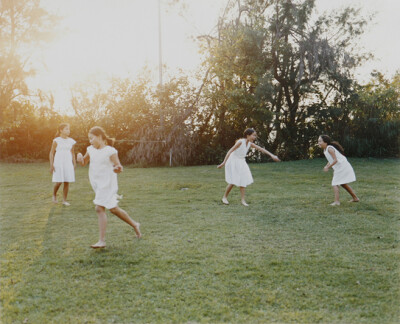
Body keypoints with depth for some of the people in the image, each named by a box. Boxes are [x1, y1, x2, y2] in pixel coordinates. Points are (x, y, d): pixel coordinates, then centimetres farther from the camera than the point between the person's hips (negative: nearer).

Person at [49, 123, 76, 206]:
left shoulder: (71, 141, 8)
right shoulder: (56, 141, -3)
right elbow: (52, 153, -1)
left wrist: (74, 164, 12)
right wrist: (51, 165, -7)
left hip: (68, 164, 4)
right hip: (58, 164, -3)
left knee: (67, 182, 0)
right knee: (58, 182, -7)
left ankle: (64, 200, 9)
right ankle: (54, 195, 22)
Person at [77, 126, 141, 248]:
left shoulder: (110, 151, -12)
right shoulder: (91, 150, 8)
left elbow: (118, 166, -12)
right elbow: (83, 163, 16)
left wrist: (118, 169, -36)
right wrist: (80, 158, -6)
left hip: (107, 184, -7)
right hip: (97, 184, 7)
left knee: (99, 208, -11)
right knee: (113, 209, 12)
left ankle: (101, 241, -2)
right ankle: (134, 225, 27)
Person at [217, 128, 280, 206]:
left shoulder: (250, 144, -2)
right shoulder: (240, 142, -22)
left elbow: (261, 149, -1)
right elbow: (230, 151, -23)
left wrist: (272, 155, -8)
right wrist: (224, 162, -27)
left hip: (241, 162, 7)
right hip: (233, 162, -7)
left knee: (243, 181, 1)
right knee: (233, 181, -6)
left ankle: (243, 200, 4)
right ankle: (224, 197, 12)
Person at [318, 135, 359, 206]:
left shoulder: (329, 149, -18)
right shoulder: (325, 150, 10)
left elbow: (335, 160, -24)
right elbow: (330, 160, 17)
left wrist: (328, 167, -19)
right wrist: (327, 166, 0)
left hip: (341, 167, -10)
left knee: (335, 184, -11)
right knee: (343, 184, 23)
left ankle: (336, 201, -18)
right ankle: (355, 198, 34)